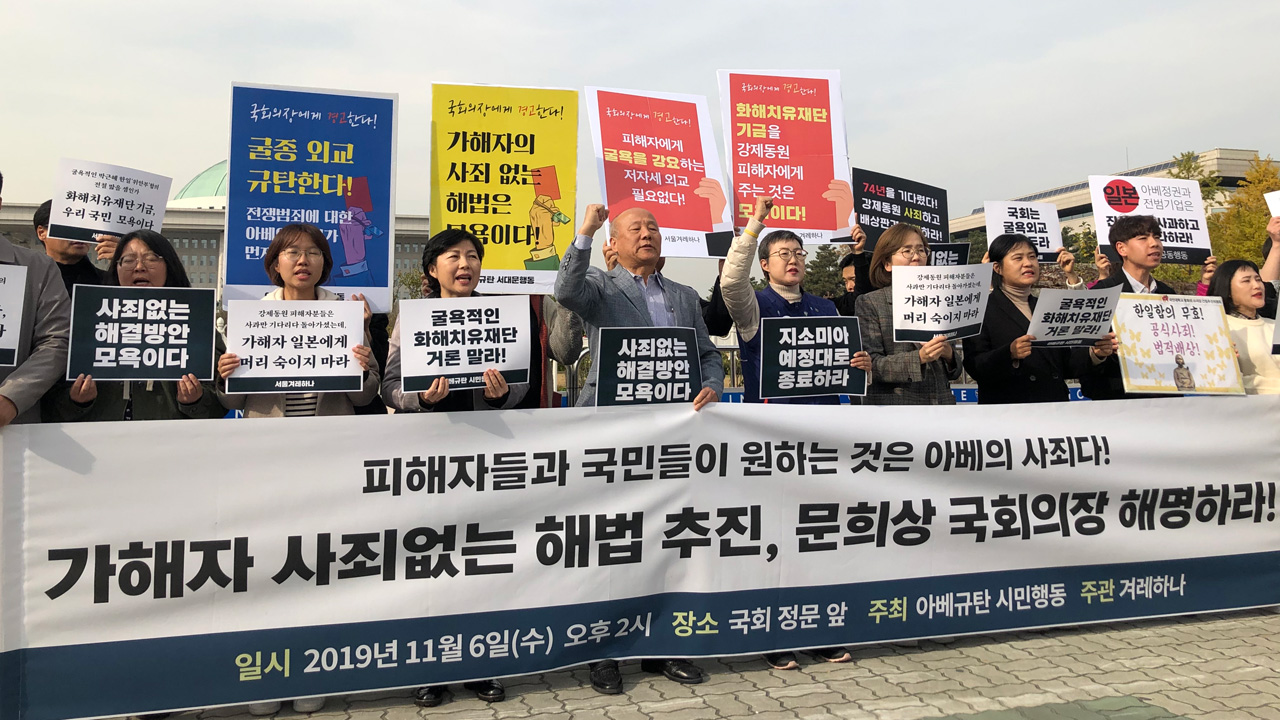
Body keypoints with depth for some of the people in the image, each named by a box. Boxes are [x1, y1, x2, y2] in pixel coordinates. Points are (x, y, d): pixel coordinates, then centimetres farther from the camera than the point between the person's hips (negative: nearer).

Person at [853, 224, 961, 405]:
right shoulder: (869, 303, 0)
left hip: (942, 400, 4)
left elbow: (953, 372, 15)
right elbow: (871, 366, -9)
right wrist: (919, 358, -21)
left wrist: (949, 355, -6)